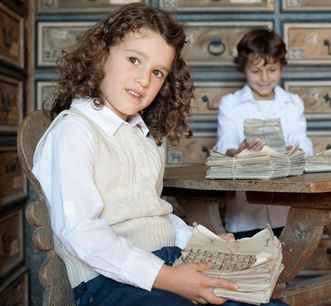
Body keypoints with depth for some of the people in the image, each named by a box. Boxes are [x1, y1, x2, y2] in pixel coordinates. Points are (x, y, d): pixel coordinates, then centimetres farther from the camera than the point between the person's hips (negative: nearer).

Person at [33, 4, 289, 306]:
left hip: (170, 260, 8)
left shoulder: (147, 134, 18)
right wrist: (164, 277, -22)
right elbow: (79, 230, -19)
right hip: (110, 278, -7)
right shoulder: (74, 129, -9)